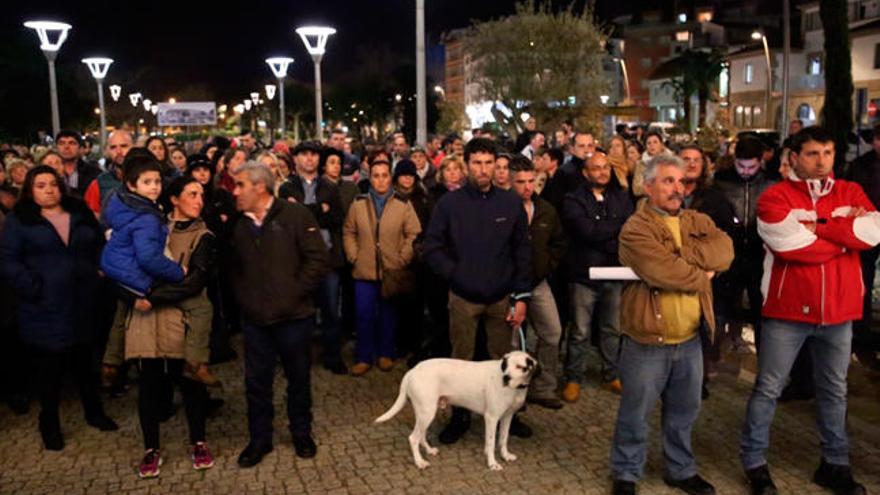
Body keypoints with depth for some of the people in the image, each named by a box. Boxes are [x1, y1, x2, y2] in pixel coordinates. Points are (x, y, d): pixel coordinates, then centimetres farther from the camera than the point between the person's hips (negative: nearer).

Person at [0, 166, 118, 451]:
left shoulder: (81, 213, 8)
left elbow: (100, 246, 15)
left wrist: (97, 275, 3)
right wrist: (33, 287, -16)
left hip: (82, 305, 3)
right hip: (45, 308, -3)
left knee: (85, 362, 15)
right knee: (50, 367, 6)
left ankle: (94, 412, 31)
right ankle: (50, 424, 21)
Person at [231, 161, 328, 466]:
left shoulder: (295, 215, -8)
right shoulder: (238, 224, 7)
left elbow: (317, 258, -11)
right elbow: (233, 267, 17)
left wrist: (295, 292, -12)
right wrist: (243, 298, 4)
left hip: (293, 316, -3)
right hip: (255, 318, 4)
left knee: (298, 378, 12)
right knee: (256, 382, 10)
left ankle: (302, 434, 31)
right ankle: (259, 439, 27)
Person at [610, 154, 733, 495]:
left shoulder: (698, 222, 9)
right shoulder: (636, 228, -12)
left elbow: (724, 251, -10)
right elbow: (663, 273, -25)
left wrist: (679, 254, -19)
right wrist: (701, 275, -9)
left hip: (690, 339, 6)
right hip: (647, 340, -6)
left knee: (684, 411, 20)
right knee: (635, 413, 8)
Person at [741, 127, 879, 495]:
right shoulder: (774, 198, -8)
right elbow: (793, 246, -21)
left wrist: (818, 225, -16)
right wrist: (847, 234, -10)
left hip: (839, 310, 4)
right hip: (788, 308, -4)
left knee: (834, 390, 16)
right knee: (768, 388, 4)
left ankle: (835, 463, 30)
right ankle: (754, 462, 16)